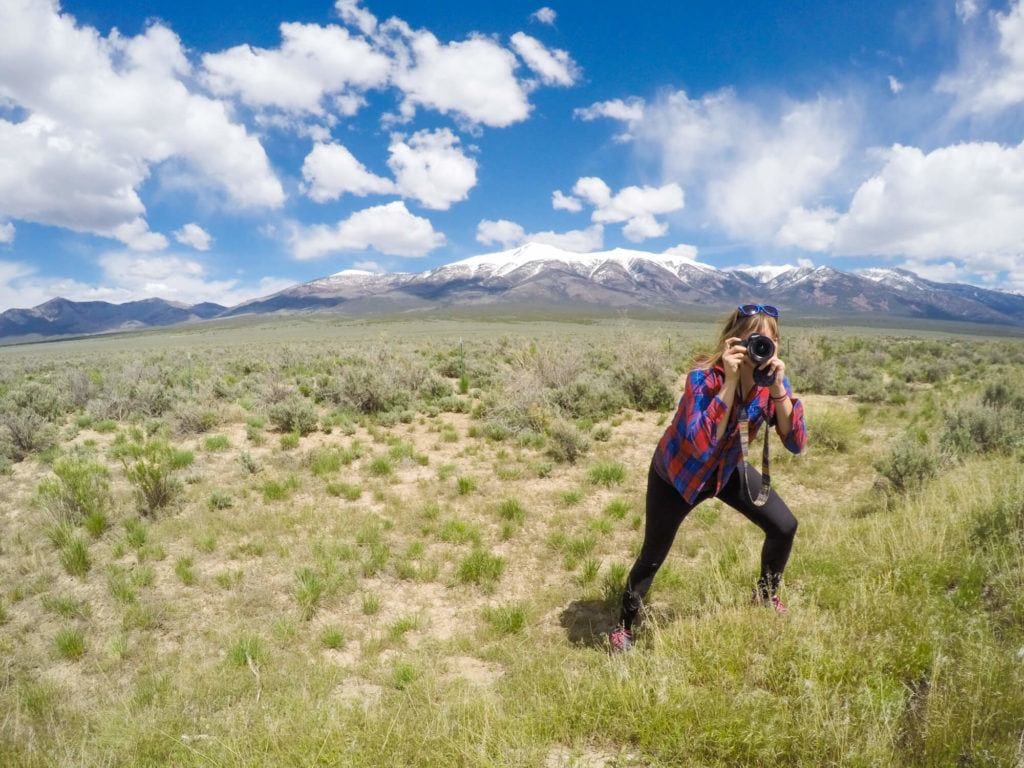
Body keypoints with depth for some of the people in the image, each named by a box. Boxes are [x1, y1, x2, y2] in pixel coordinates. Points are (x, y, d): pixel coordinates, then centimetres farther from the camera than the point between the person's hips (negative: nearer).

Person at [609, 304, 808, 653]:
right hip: (677, 472, -5)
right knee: (653, 556, 3)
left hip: (727, 468, 5)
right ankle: (624, 625, 28)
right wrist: (730, 381, -44)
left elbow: (796, 443, -21)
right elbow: (702, 445, -44)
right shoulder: (704, 377, -32)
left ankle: (765, 595, 30)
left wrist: (778, 388, -33)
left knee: (784, 526, 0)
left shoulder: (771, 376, -16)